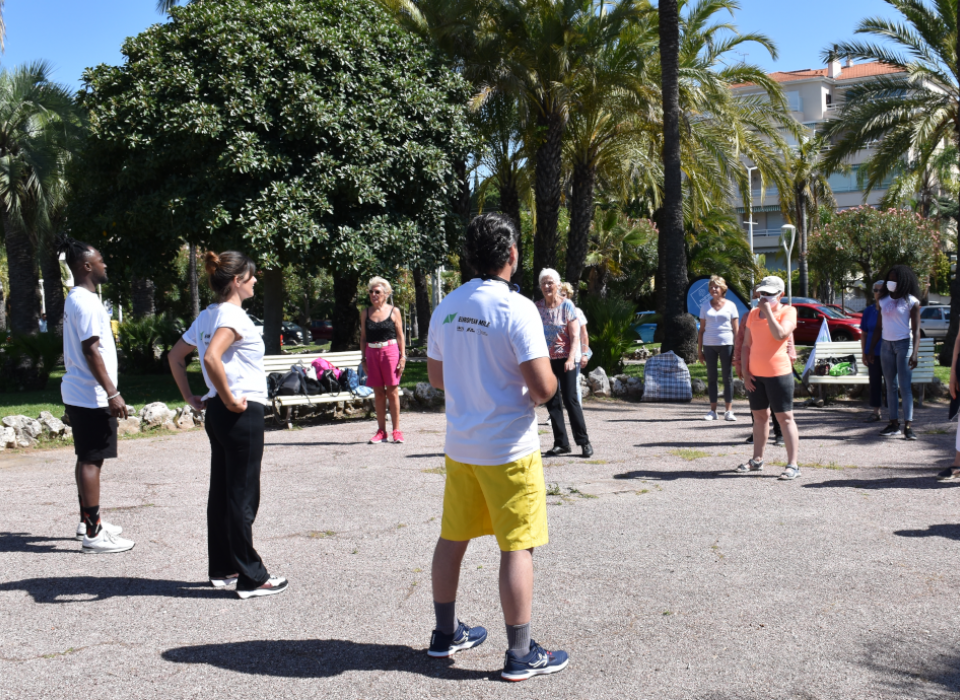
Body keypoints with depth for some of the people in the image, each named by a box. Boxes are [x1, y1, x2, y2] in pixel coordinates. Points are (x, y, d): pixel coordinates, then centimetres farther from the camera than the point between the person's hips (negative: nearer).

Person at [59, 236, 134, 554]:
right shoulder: (86, 302, -17)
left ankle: (88, 521, 26)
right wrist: (112, 393, -23)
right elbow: (91, 352, -22)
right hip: (92, 396, -10)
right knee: (91, 460, -7)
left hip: (80, 394, 10)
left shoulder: (77, 299, 15)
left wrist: (108, 391, 22)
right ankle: (93, 534, -4)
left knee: (88, 459, 16)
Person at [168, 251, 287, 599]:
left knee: (221, 493, 14)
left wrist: (190, 397, 17)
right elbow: (211, 357, -32)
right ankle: (251, 577, 4)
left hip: (217, 413, 9)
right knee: (243, 496, -3)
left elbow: (175, 356, 19)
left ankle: (223, 569, 24)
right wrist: (229, 399, -22)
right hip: (242, 414, -9)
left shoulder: (206, 316, 12)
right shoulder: (233, 315, -16)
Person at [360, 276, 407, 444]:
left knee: (392, 392, -1)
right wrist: (363, 358, 6)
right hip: (372, 354, 3)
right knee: (378, 393, 6)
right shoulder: (365, 313, 9)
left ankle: (396, 430, 6)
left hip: (390, 352, -3)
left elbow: (400, 336, 2)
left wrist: (403, 357, -4)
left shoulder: (394, 311, 2)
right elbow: (363, 337, 12)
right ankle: (381, 431, 12)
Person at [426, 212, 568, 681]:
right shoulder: (517, 308, -17)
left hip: (459, 444, 7)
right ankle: (520, 655, 9)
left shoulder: (446, 307, 3)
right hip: (509, 448, -6)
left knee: (452, 538, 16)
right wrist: (542, 387, 1)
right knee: (516, 547, 2)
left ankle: (445, 635, 30)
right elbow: (543, 387, -20)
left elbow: (436, 377, 13)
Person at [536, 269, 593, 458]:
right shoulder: (538, 307, 5)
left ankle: (583, 441, 3)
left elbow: (575, 335, -7)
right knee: (552, 402, 5)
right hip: (545, 360, 4)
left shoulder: (567, 305, -4)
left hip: (564, 359, -4)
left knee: (570, 399, -6)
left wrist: (571, 358, -19)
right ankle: (561, 443, 12)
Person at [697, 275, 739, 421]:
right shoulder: (705, 305, 10)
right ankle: (713, 410, 7)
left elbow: (736, 329, 3)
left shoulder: (730, 305, 4)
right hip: (709, 344, 2)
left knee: (727, 376, -1)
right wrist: (699, 349, 6)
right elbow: (702, 329, 11)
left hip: (726, 344, -2)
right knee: (711, 377, 3)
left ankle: (729, 410, 3)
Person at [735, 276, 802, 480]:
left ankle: (793, 465, -2)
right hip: (755, 374, 6)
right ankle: (757, 459, 23)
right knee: (759, 416, 14)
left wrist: (768, 312, -17)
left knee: (785, 417, -4)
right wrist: (745, 372, 4)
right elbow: (746, 345, 11)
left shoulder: (787, 311, -4)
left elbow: (780, 335, -23)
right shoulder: (753, 313, 10)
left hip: (778, 373, -6)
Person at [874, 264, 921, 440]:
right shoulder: (884, 300, 11)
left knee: (905, 386, -8)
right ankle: (894, 424, 9)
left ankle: (908, 425, -8)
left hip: (904, 344, -5)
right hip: (886, 345, 5)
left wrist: (914, 353, -18)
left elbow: (916, 330, -8)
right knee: (890, 386, 6)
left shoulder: (911, 302, -5)